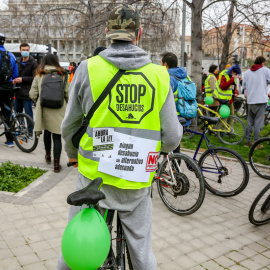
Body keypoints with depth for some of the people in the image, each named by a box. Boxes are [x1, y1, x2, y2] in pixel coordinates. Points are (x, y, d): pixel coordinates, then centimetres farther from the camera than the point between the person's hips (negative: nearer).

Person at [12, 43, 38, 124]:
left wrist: (23, 79, -17)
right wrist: (13, 80, 2)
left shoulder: (33, 63, -6)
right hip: (18, 92, 7)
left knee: (28, 114, -3)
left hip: (27, 93, -7)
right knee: (17, 112, 15)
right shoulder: (17, 61, 12)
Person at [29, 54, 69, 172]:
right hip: (58, 111, -2)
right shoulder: (62, 75, 0)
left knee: (47, 132, 23)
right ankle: (56, 163, -1)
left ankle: (48, 155, 40)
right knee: (57, 136, 0)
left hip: (44, 110, 2)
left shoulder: (39, 76, 1)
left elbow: (32, 95, -1)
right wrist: (65, 104, 18)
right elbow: (68, 94, -2)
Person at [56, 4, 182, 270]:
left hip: (94, 177, 0)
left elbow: (69, 126, 1)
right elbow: (172, 136, -3)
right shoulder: (159, 75, -5)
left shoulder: (88, 68, -7)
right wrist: (161, 148, 21)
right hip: (138, 182, 1)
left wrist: (72, 154, 22)